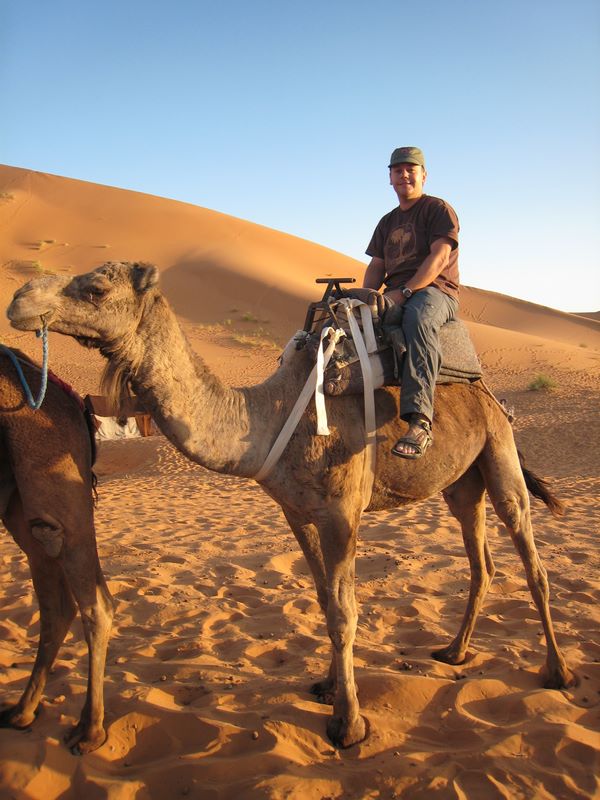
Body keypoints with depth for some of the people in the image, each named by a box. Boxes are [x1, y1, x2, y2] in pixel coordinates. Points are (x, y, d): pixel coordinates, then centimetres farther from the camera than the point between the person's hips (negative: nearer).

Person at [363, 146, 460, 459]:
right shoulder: (387, 222, 27)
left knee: (418, 317, -42)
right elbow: (376, 266, 20)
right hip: (395, 297, 7)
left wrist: (404, 292, -19)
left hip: (435, 291, -7)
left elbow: (439, 258, -8)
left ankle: (419, 421, -55)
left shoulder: (438, 209, 7)